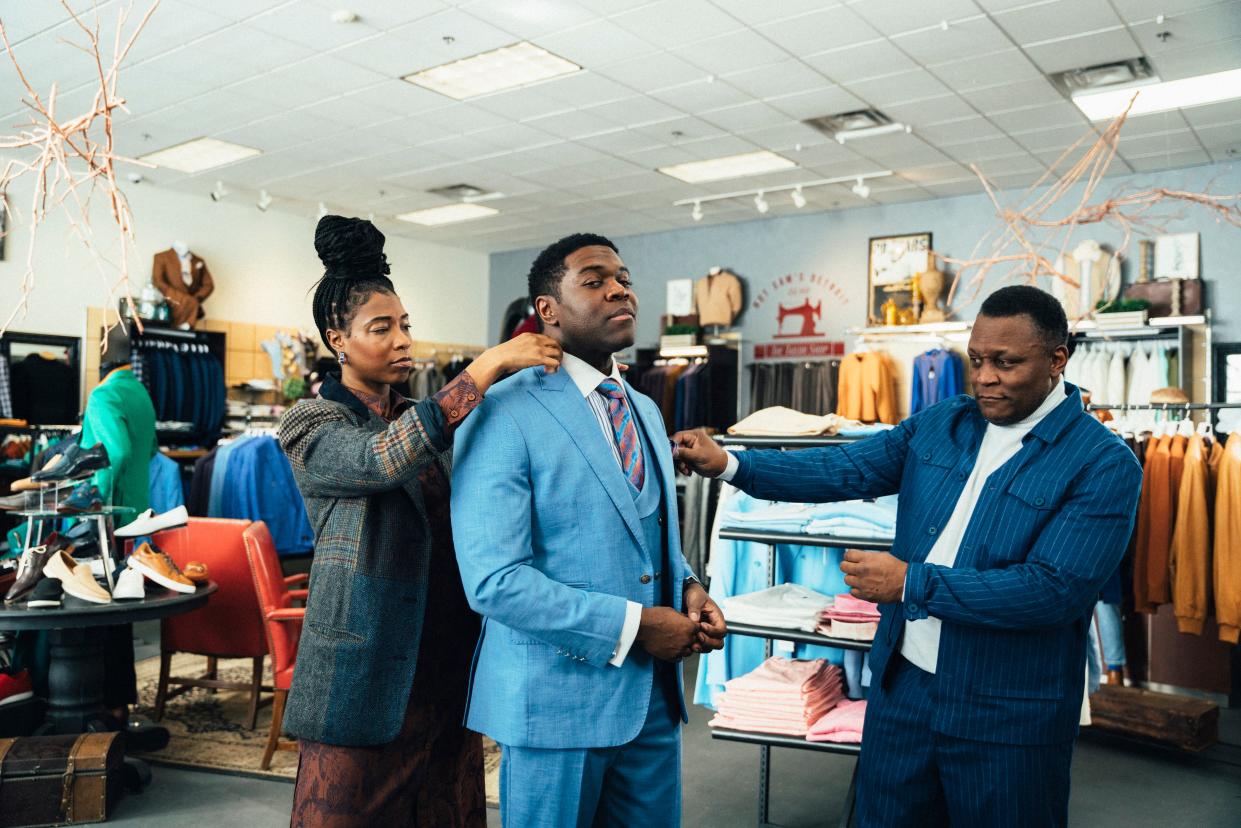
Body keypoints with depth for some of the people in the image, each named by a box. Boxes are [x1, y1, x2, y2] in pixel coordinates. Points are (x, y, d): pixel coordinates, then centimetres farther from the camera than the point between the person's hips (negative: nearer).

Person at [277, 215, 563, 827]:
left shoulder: (421, 419, 12)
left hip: (447, 662, 6)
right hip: (369, 670, -5)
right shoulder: (312, 426, -6)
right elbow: (382, 459, -28)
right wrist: (485, 367, -30)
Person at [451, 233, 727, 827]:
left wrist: (687, 589, -1)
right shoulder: (505, 415, -15)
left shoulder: (646, 412, 11)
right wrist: (632, 625, -20)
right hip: (557, 696, -7)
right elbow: (493, 580, -21)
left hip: (653, 693, 7)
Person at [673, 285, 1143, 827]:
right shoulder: (936, 425, 3)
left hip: (1007, 719, -4)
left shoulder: (1104, 465, -13)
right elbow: (846, 470, -1)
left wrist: (912, 582, -22)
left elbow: (1054, 589, -21)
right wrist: (729, 465, -12)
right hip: (901, 686, 5)